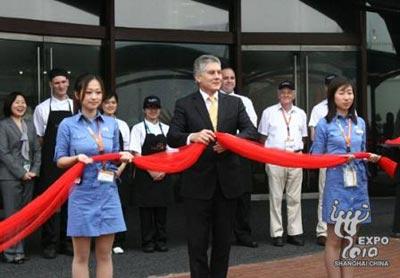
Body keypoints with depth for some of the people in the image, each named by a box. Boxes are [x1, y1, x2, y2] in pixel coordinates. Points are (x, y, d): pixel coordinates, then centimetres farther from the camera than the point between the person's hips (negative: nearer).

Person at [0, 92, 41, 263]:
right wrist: (21, 173, -12)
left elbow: (37, 150, 13)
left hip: (29, 176, 5)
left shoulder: (30, 125, 14)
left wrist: (35, 170, -1)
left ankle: (19, 250, 15)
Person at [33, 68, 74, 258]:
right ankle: (50, 244, 10)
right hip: (50, 163, -2)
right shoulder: (42, 108, 1)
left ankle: (67, 242, 20)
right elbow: (39, 137, 5)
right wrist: (45, 155, -1)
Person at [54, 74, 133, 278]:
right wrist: (77, 158, -20)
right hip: (82, 193, -3)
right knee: (81, 256, 4)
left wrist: (123, 156, -5)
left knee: (105, 254, 8)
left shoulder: (111, 123, 8)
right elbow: (59, 160, -1)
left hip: (108, 193, 3)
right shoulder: (68, 125, -2)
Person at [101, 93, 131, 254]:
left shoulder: (122, 125, 9)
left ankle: (118, 242, 12)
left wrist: (120, 169, -5)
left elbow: (127, 150, 7)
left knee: (120, 204, 3)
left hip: (120, 170, 3)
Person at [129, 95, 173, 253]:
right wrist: (151, 171, -12)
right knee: (146, 209, 0)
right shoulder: (138, 129, -1)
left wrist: (163, 171, -6)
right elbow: (136, 154, -6)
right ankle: (148, 242, 7)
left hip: (163, 174, 3)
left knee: (162, 208, 5)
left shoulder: (166, 129, 9)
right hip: (144, 175, -3)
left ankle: (161, 241, 13)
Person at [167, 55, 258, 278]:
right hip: (198, 182, -2)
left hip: (228, 181, 3)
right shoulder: (184, 105, 0)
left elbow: (252, 132, -3)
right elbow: (172, 138, -9)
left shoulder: (235, 103, 8)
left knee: (223, 240, 13)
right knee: (197, 241, 4)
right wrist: (192, 136, -29)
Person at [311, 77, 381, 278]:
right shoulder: (324, 124, -2)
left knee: (350, 239, 10)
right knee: (334, 240, 1)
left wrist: (370, 158, -4)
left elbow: (361, 153, 17)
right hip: (336, 186, -4)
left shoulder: (360, 123, 11)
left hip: (358, 186, 5)